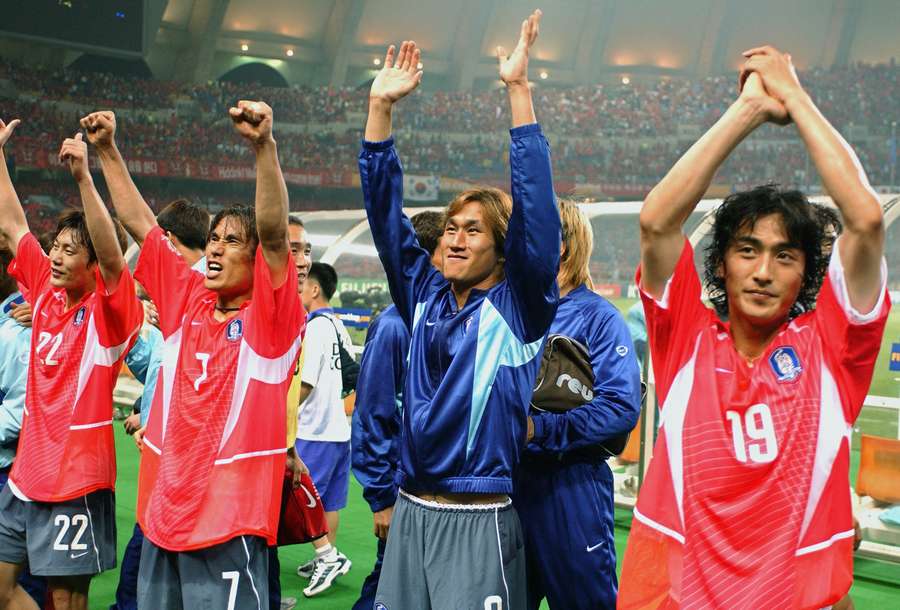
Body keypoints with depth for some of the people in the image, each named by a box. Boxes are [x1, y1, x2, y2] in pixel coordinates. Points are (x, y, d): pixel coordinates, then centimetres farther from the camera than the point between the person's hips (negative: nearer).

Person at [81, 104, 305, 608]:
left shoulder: (272, 318, -7)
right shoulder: (188, 300, 8)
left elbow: (274, 232, -23)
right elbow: (139, 222, 13)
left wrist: (264, 146, -34)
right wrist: (107, 150, 12)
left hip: (228, 522, -6)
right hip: (162, 514, 6)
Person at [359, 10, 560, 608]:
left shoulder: (519, 305, -4)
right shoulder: (425, 295, 8)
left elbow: (535, 207, -14)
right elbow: (385, 210, 7)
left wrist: (518, 88, -18)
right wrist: (380, 106, 1)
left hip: (480, 523, -5)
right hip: (410, 513, 5)